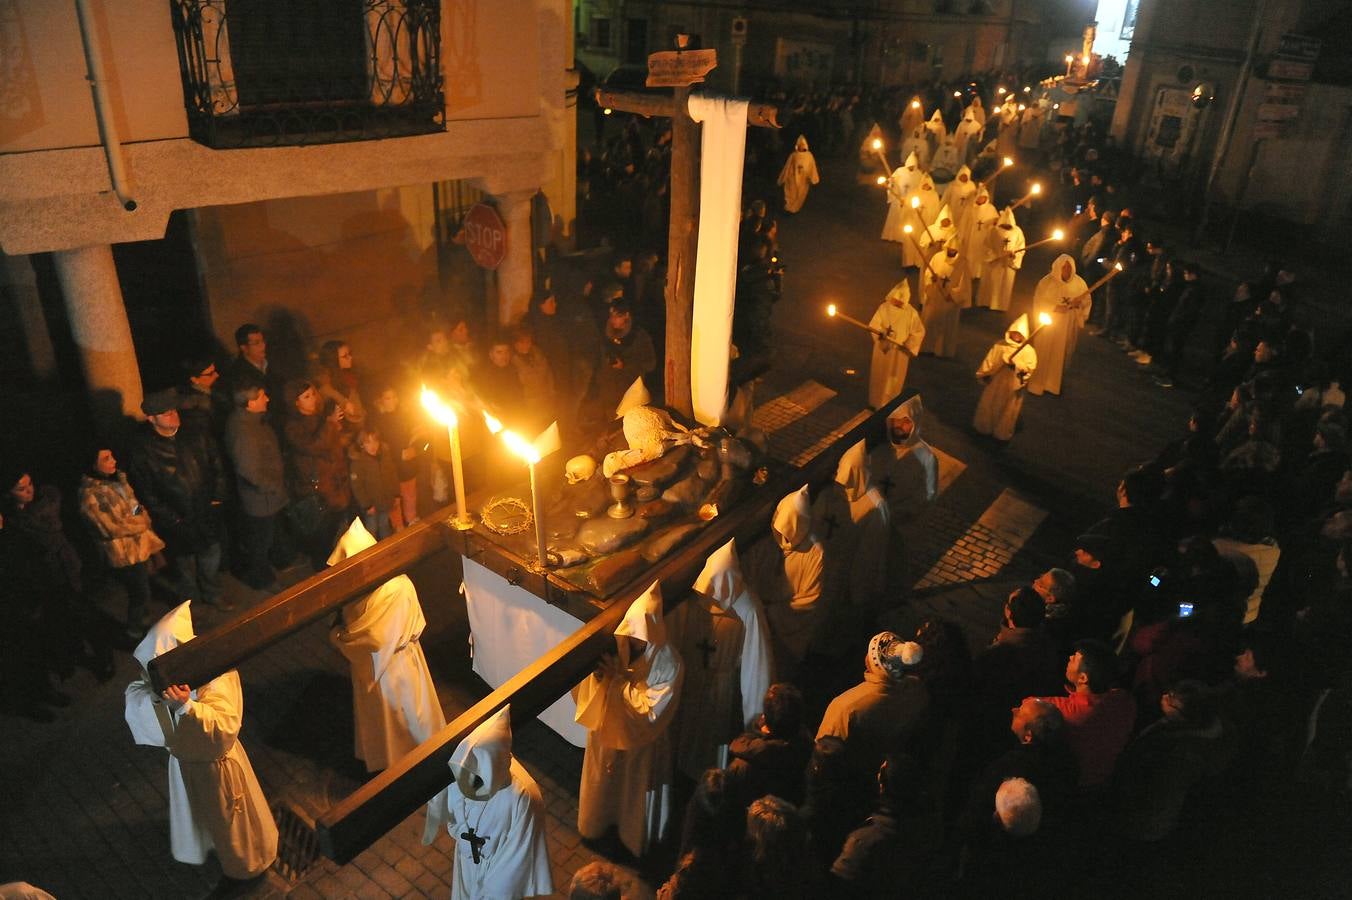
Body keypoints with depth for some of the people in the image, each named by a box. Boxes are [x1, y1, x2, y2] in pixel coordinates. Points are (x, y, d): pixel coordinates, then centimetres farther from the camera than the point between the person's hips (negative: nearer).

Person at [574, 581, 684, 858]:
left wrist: (621, 679, -33)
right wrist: (595, 673, -34)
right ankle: (596, 825, 58)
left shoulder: (669, 665, -30)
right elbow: (582, 691, -12)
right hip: (606, 732, 3)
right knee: (601, 785, 28)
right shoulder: (612, 646, -21)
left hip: (641, 743, -3)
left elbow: (651, 713, -29)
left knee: (636, 793, 22)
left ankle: (635, 839, 51)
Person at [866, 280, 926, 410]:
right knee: (879, 378, 13)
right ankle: (878, 403, 30)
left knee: (895, 380, 13)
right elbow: (873, 325, -13)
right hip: (882, 349, 0)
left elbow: (919, 331, -2)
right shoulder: (884, 307, -13)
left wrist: (908, 346, -11)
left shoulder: (911, 312, -11)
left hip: (900, 352, 0)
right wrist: (881, 333, -32)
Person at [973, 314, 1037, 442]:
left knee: (1006, 410, 10)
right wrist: (983, 375, 1)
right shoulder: (999, 345, -4)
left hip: (1012, 386, -2)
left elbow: (1030, 368, -16)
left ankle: (1001, 433, 26)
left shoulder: (1029, 351, -10)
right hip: (995, 382, 2)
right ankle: (984, 428, 32)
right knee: (989, 405, 14)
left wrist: (1016, 363, -29)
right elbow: (989, 361, 2)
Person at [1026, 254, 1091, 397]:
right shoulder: (1047, 282, -11)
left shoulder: (1079, 283, -2)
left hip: (1067, 327, 3)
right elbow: (1038, 302, -10)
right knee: (1043, 354, 2)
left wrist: (1078, 302, -17)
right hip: (1047, 325, -3)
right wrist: (1054, 308, -23)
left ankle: (1053, 384, 26)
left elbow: (1087, 300, 6)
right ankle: (1037, 385, 15)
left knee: (1060, 355, 11)